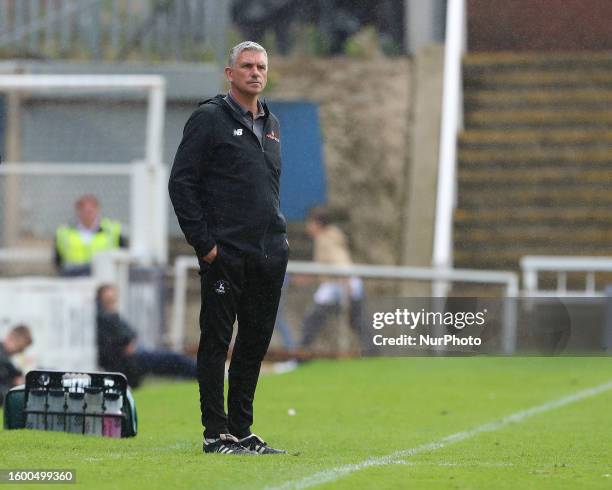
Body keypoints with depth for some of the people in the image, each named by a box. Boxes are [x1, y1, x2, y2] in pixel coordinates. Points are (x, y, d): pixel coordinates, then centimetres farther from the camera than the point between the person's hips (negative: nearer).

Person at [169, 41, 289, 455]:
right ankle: (216, 433, 0)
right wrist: (203, 243, -13)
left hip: (269, 254, 7)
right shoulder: (210, 118, -5)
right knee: (216, 342, -2)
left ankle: (242, 430, 15)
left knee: (255, 343, 8)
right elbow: (181, 183, -9)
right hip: (225, 254, -7)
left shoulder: (271, 124, 17)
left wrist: (279, 234, 15)